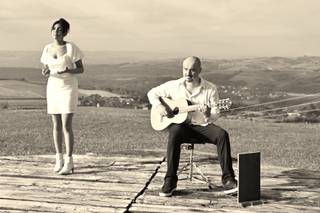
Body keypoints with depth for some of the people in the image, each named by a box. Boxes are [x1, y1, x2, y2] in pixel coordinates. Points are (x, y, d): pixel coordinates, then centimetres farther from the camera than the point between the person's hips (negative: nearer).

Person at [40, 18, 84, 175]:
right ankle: (59, 159, 17)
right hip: (53, 88, 5)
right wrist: (45, 73, -15)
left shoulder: (71, 47, -11)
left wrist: (68, 70, -27)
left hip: (68, 89, -5)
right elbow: (47, 70, 11)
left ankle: (69, 162, -4)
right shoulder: (47, 49, 4)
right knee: (56, 125, 7)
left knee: (66, 126, -11)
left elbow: (81, 69, -6)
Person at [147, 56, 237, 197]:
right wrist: (159, 106, -7)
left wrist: (208, 115, -27)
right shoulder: (174, 85, 3)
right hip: (181, 124, 0)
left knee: (222, 135, -28)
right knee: (174, 134, -36)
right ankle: (170, 181, -29)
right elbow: (152, 93, 13)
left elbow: (215, 115, -2)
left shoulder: (210, 89, -1)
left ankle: (227, 178, -20)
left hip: (202, 126, 1)